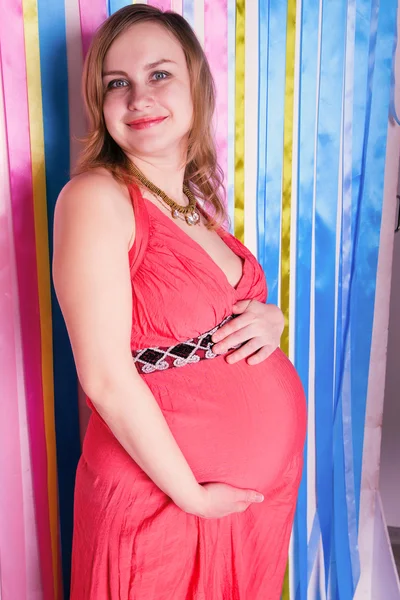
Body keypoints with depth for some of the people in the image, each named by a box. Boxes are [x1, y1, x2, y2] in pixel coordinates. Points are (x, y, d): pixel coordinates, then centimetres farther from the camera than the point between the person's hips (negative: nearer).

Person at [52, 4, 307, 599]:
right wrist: (192, 494, -16)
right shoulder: (95, 197, -18)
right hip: (162, 496, -6)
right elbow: (106, 377, -23)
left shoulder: (200, 199, 4)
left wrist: (269, 318, -7)